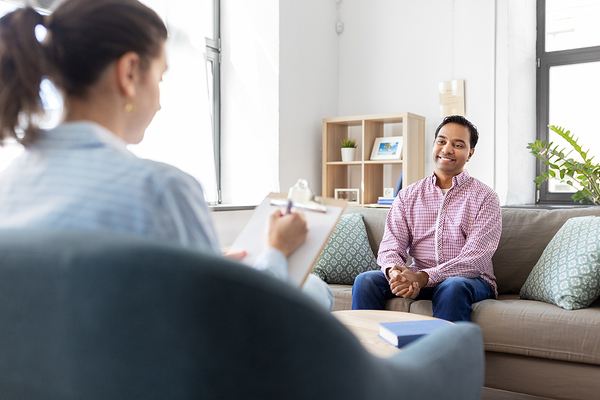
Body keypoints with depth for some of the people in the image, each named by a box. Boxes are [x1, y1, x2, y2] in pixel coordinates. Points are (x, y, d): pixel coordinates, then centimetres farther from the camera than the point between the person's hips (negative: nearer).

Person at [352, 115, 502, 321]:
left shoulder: (485, 197, -1)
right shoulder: (407, 196, 10)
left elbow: (475, 258, -12)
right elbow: (391, 247, 1)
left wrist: (423, 277, -27)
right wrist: (396, 272, -25)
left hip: (471, 279, -2)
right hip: (418, 279, 3)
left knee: (452, 287, -37)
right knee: (366, 280, -21)